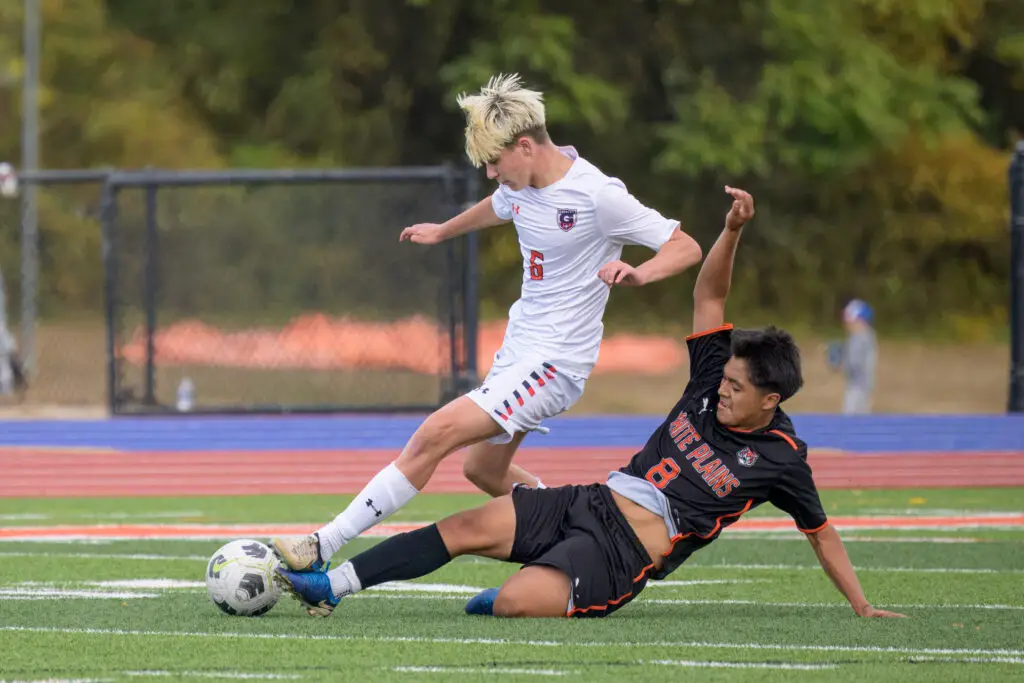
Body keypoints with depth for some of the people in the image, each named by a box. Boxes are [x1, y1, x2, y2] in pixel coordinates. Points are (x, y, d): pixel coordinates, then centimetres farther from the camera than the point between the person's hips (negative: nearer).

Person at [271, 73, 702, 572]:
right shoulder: (520, 184, 4)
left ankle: (323, 549, -19)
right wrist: (443, 231, 48)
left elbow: (687, 248, -18)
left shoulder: (597, 195, -20)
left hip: (555, 362, -9)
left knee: (434, 436, -18)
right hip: (519, 344, 10)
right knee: (483, 468, 20)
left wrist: (639, 273, -37)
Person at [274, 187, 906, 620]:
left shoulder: (780, 458, -5)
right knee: (468, 528, -7)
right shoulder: (712, 388, 8)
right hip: (594, 501, 6)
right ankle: (333, 585, -3)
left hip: (628, 551, -6)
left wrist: (862, 607, 5)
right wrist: (733, 230, -5)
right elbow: (709, 295, 9)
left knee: (516, 603, -29)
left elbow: (821, 530, 6)